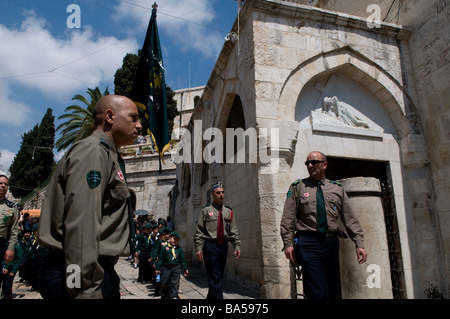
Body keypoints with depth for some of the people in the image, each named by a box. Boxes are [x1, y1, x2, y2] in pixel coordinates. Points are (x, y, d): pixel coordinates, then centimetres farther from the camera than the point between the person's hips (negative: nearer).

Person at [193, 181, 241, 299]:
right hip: (211, 245, -4)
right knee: (215, 279, -6)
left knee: (219, 277, 12)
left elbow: (233, 231, 12)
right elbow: (199, 231, 0)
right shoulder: (206, 210, 2)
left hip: (223, 245, 5)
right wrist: (198, 248, -8)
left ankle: (210, 298, 28)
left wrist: (237, 246, 2)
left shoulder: (228, 211, 11)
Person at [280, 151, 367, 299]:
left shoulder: (337, 189, 13)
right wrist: (288, 243, -7)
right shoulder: (297, 187, 6)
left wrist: (359, 244, 2)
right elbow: (288, 218, 1)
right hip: (308, 242, -3)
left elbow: (350, 218, 10)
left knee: (332, 291, 10)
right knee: (319, 293, -10)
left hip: (331, 242, 3)